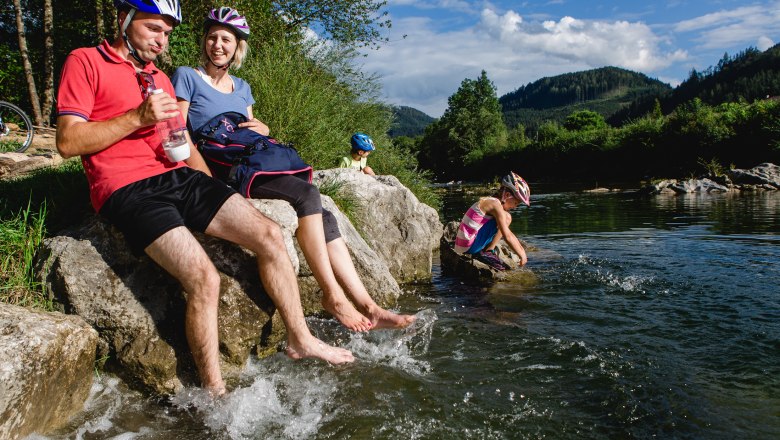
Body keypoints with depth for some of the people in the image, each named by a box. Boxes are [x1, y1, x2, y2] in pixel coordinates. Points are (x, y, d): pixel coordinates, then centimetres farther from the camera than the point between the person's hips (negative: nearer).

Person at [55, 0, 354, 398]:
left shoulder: (160, 78, 25)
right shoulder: (84, 62, 4)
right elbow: (67, 143, -7)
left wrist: (211, 194, 11)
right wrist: (139, 117, -15)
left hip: (178, 177, 7)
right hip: (127, 189, -7)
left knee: (269, 234, -8)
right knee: (204, 278, -25)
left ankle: (300, 339, 5)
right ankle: (214, 393, -9)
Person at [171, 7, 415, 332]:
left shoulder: (241, 87, 22)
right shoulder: (187, 76, 4)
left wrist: (261, 128, 3)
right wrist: (207, 178, -17)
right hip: (218, 174, -6)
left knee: (323, 217, -14)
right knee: (307, 194, -27)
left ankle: (368, 306, -17)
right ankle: (332, 296, -20)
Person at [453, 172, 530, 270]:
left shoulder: (487, 201, 16)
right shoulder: (495, 204, -13)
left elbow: (507, 233, 24)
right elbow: (508, 237, -16)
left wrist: (521, 249, 23)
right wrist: (522, 255, -5)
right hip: (470, 246, -10)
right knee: (506, 217, -11)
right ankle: (487, 252, -8)